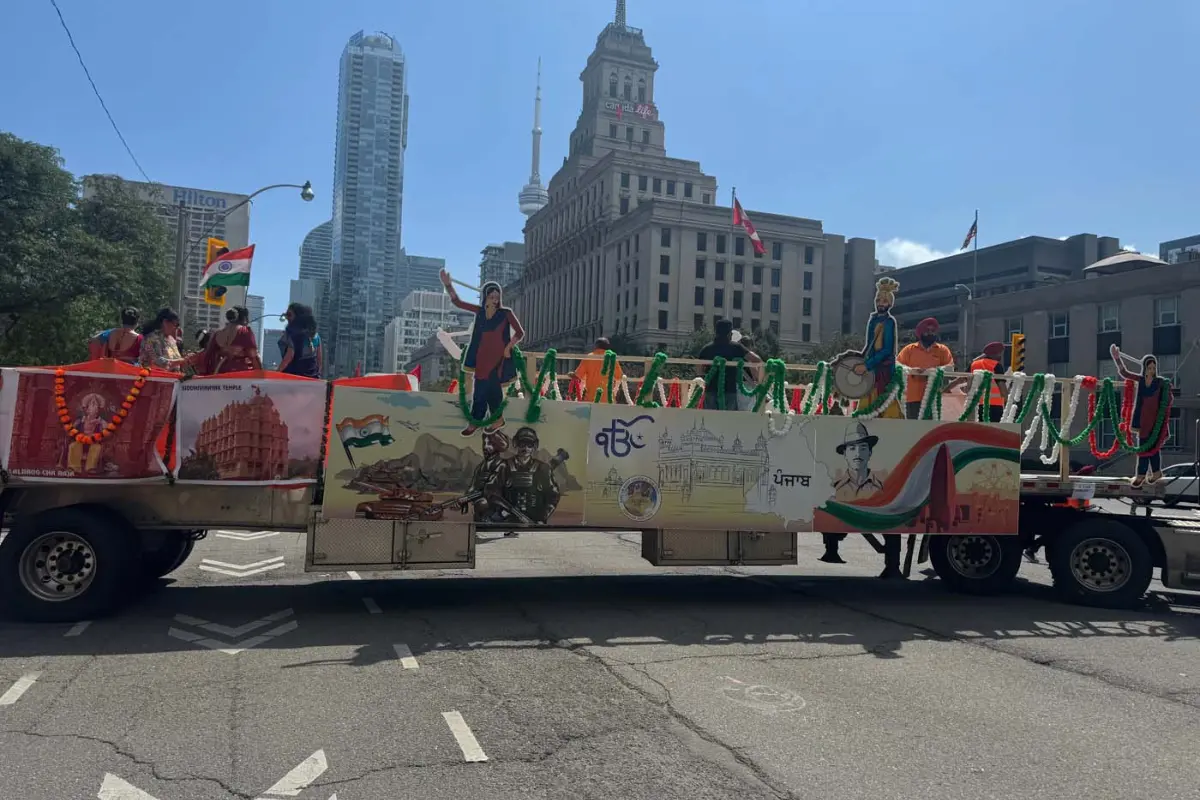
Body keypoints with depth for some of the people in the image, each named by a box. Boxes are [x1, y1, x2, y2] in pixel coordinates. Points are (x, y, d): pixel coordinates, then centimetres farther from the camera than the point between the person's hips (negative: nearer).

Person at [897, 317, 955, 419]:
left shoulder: (942, 350, 10)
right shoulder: (909, 349, 9)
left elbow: (950, 367, -2)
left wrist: (935, 370, -21)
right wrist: (911, 370, -20)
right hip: (913, 396, 0)